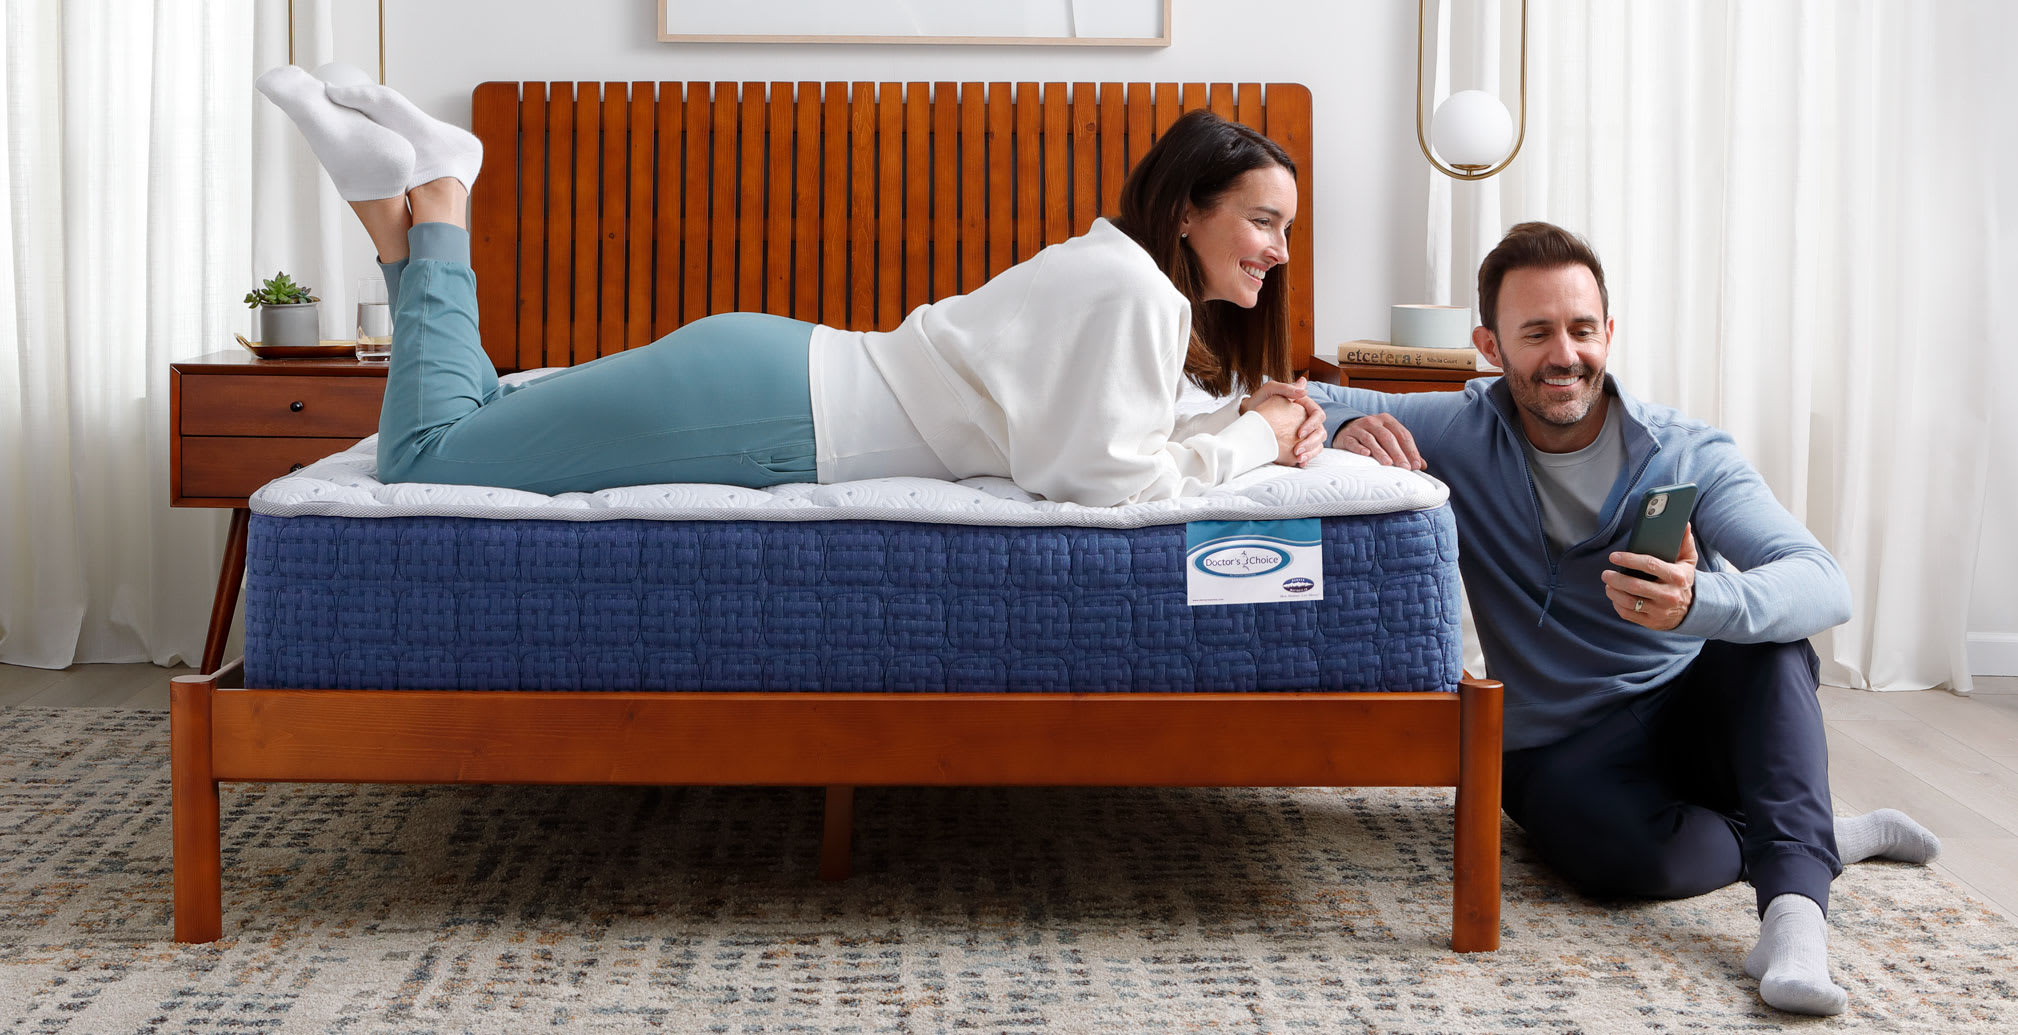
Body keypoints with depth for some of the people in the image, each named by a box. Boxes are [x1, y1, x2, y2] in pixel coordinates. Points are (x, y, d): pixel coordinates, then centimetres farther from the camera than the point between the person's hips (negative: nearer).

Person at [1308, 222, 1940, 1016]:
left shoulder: (1688, 455, -9)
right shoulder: (1464, 435, -3)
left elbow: (1824, 585, -23)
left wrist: (1697, 603, -46)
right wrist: (1346, 427, -25)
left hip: (1694, 713, 1)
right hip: (1560, 751, 0)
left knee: (1766, 634, -31)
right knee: (1618, 849, -35)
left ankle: (1793, 903, -40)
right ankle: (1839, 838, -10)